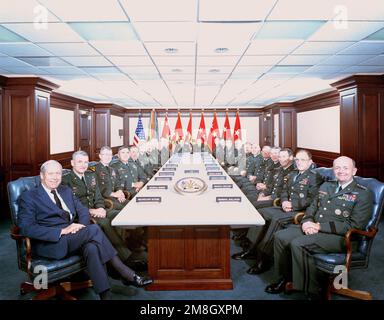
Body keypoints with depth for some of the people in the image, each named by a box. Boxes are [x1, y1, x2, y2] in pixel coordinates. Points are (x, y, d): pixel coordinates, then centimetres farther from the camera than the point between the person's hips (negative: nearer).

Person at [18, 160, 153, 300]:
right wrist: (61, 231, -21)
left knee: (92, 248, -31)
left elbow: (83, 211, 16)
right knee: (94, 229, -27)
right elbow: (26, 228, -12)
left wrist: (80, 225, -9)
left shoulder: (66, 191, 20)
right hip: (50, 244, -5)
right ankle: (126, 273, -20)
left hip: (72, 237, 6)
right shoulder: (29, 197, 0)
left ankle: (105, 295, -29)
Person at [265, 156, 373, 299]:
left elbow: (354, 225, -12)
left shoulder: (363, 194, -3)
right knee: (280, 236, -12)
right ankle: (285, 278, 8)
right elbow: (312, 208, 21)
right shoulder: (326, 186, 18)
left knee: (297, 244, -28)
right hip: (313, 228, 7)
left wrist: (320, 226, -17)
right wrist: (307, 222, -4)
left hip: (338, 237, -7)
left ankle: (313, 290, -13)